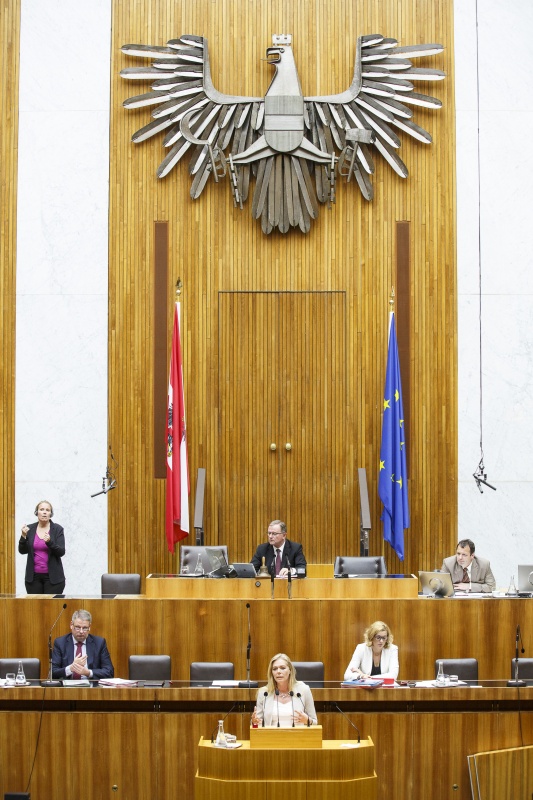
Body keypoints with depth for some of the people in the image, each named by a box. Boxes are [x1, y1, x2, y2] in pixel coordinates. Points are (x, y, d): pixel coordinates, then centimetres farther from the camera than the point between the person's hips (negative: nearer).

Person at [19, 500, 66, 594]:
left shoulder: (57, 529, -2)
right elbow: (23, 551, 5)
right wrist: (23, 536, -13)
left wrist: (49, 542, -24)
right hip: (33, 576, 2)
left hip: (52, 576, -2)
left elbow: (61, 552, -7)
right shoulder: (30, 529, 5)